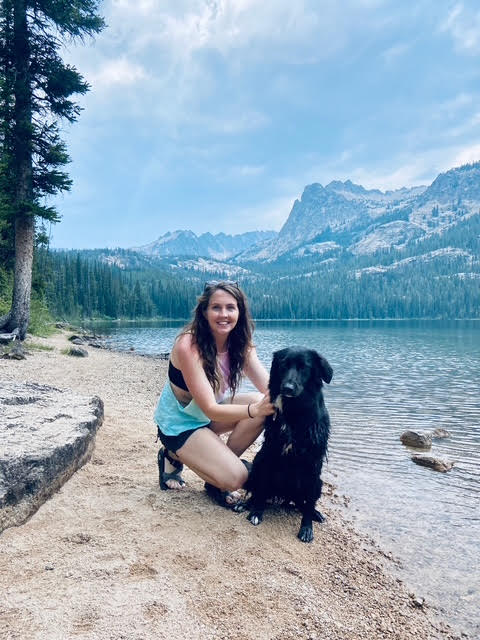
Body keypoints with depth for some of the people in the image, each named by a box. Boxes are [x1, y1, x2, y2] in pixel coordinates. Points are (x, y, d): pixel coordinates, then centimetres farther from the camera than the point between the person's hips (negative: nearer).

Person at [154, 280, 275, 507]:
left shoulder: (239, 342, -9)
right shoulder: (189, 346, -29)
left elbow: (268, 386, -16)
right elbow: (210, 409, -31)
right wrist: (253, 410, -45)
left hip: (209, 413, 7)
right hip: (179, 423, -6)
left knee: (261, 403, -20)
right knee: (235, 478, -19)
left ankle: (221, 462, -3)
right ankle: (174, 457, 5)